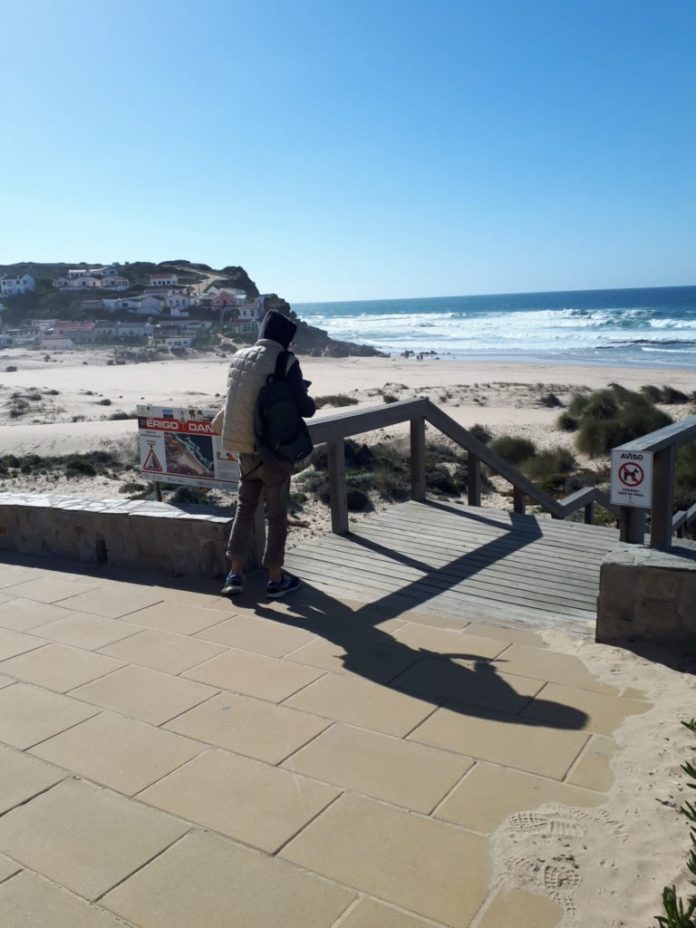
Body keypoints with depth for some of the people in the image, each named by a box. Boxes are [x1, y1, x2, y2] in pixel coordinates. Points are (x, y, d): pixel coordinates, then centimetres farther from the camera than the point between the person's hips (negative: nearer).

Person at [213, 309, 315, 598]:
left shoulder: (238, 357, 4)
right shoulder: (285, 362, -13)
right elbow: (305, 409, -12)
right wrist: (307, 396, 12)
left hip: (246, 448, 5)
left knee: (245, 508, 16)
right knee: (276, 514, 6)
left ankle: (235, 574, 16)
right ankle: (276, 579, 14)